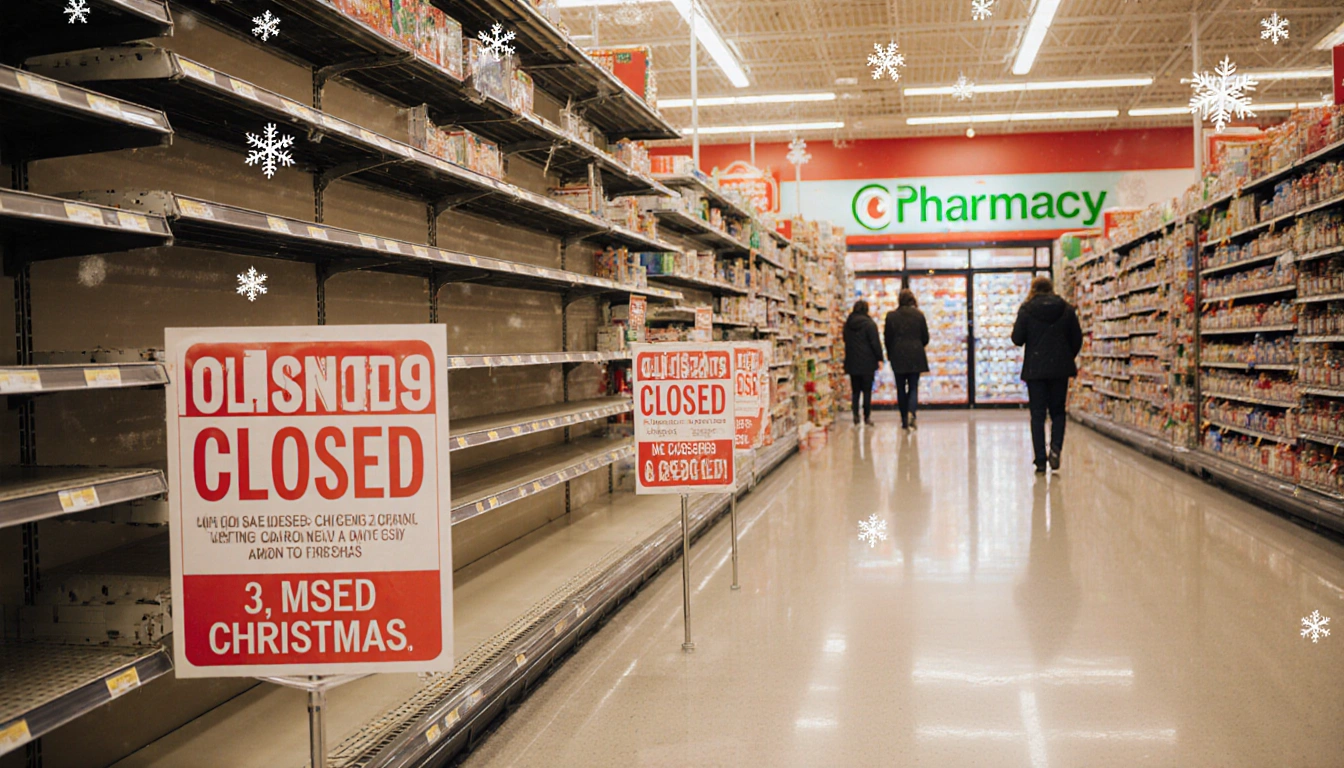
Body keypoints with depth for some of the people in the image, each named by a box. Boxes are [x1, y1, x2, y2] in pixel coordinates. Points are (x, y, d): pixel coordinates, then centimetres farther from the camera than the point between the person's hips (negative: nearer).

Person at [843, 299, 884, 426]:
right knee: (867, 391, 1)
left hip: (852, 362, 4)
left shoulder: (847, 325, 6)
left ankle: (855, 415, 0)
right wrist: (879, 359, -4)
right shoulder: (869, 324, -9)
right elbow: (875, 343, -10)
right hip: (867, 363, -4)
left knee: (856, 390, 8)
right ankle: (867, 417, 1)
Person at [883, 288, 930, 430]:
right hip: (915, 357, 0)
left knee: (901, 388, 8)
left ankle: (904, 420, 10)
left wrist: (890, 355, 14)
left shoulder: (891, 316, -4)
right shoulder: (919, 315, -2)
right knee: (913, 387, 5)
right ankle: (911, 412, -20)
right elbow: (925, 338, 2)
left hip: (898, 357, 0)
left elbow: (888, 339, -1)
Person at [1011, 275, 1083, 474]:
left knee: (1038, 414, 3)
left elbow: (1017, 339, -6)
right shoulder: (1066, 309, 3)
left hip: (1035, 368, -2)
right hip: (1060, 368, 2)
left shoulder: (1026, 309, -4)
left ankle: (1040, 460, -1)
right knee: (1057, 411, 12)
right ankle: (1055, 448, -11)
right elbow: (1077, 339, 5)